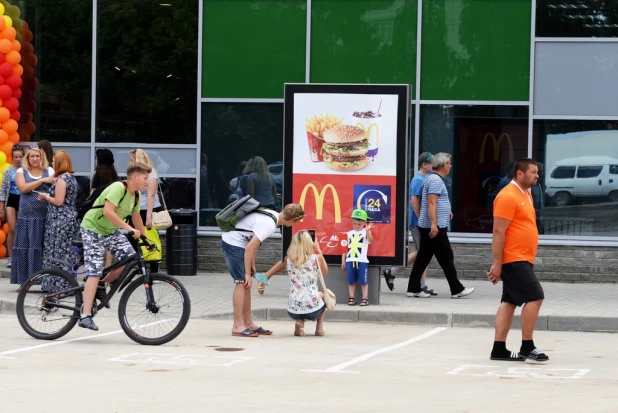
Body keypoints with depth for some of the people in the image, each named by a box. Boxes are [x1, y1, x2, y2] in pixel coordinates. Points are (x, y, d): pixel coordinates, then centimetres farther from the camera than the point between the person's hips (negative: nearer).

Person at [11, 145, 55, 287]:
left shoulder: (50, 171, 9)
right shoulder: (21, 172, 8)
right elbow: (23, 188, -9)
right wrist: (43, 181, -14)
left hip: (46, 217, 0)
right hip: (27, 217, 0)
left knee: (45, 249, -3)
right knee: (25, 249, 1)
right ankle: (24, 281, 6)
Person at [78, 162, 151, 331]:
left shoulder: (135, 195, 3)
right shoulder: (118, 188, -24)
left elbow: (136, 217, 17)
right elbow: (108, 211, -36)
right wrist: (129, 229, -38)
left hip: (111, 231, 8)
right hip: (93, 229, -8)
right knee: (95, 272, -14)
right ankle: (85, 316, -14)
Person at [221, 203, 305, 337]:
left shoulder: (272, 215, 5)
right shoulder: (269, 224, -25)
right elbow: (250, 248, -25)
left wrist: (252, 264, 12)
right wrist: (248, 274, -18)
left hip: (231, 240, 10)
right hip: (234, 244, -10)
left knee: (246, 284, 12)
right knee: (242, 283, -11)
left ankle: (248, 323, 17)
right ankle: (238, 326, -10)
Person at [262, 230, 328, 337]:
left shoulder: (287, 259, 3)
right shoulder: (316, 258, -4)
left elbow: (266, 276, 7)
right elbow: (325, 272, 18)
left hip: (293, 310, 1)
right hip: (313, 309, -1)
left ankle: (299, 322, 10)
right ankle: (319, 327, 23)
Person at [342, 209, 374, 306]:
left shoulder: (365, 232, 1)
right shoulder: (349, 234, 13)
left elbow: (370, 239, -21)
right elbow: (345, 247, 15)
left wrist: (367, 231, -37)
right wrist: (343, 260, 12)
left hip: (362, 261, -4)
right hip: (350, 261, 4)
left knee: (363, 281, -1)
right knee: (351, 281, 8)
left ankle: (365, 299, 3)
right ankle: (352, 298, 14)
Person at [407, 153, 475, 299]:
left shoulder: (432, 178, 18)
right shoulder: (436, 180, -15)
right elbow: (431, 202, -24)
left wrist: (446, 212, 34)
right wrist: (434, 224, -29)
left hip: (426, 226, 10)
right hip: (435, 227, -10)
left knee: (423, 258, 9)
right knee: (446, 258, -4)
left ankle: (413, 288, 8)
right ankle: (456, 289, 0)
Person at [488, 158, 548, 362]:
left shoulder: (526, 195, 16)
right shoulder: (508, 196, -15)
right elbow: (498, 232, -17)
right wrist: (497, 264, -19)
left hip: (521, 260, 10)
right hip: (514, 260, -10)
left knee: (509, 302, 8)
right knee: (535, 297, -12)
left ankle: (499, 349, 10)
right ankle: (527, 346, -6)